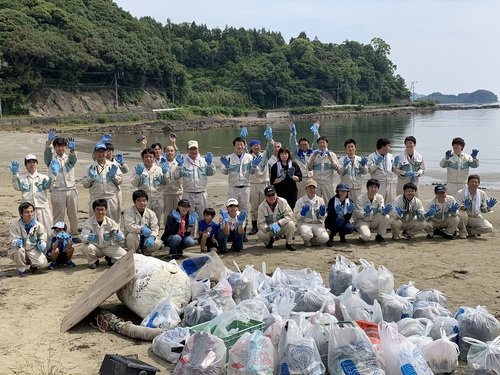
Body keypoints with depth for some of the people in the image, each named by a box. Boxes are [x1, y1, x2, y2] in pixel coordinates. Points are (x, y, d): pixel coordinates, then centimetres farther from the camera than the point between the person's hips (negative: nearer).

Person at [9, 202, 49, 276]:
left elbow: (43, 239, 1)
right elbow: (13, 240, -15)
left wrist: (42, 245, -23)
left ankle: (33, 265, 16)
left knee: (43, 263, -25)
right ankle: (21, 269, -8)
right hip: (20, 251, -1)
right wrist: (16, 242, -40)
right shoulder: (14, 225, -13)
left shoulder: (39, 225, -8)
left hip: (33, 250, 1)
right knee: (19, 249, -38)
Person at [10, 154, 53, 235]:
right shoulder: (22, 177, 10)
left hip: (43, 208, 1)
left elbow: (48, 185, -8)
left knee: (46, 232, 3)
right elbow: (17, 187, -10)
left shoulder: (43, 177, 12)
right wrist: (15, 174, -25)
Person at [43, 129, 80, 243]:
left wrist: (72, 149, -34)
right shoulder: (51, 159, 7)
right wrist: (49, 140, -35)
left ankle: (74, 234, 19)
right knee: (58, 216, 1)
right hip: (57, 191, -2)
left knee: (73, 214, 8)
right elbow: (47, 152, -14)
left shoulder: (69, 158, 13)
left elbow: (74, 158, -10)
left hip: (71, 190, 2)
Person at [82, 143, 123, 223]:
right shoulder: (90, 168, 6)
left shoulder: (113, 166, 9)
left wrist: (114, 176, -9)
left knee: (114, 222, 5)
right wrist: (91, 178, -12)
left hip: (111, 198, 1)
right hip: (96, 199, 0)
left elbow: (120, 181, 8)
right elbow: (85, 184, 4)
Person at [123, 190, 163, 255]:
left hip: (146, 240, 3)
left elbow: (155, 228, -6)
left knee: (158, 243, -25)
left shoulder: (151, 213, 2)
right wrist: (141, 229, -40)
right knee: (132, 236, -37)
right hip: (133, 240, -3)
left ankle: (142, 253, 6)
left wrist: (152, 237, -29)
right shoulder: (129, 211, -9)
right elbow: (129, 226, -23)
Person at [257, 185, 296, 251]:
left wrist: (278, 223, -32)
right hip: (270, 230, 1)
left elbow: (289, 215, -18)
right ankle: (270, 240, 10)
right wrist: (268, 228, -37)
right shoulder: (262, 206, -12)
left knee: (290, 224, -32)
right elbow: (261, 223, -15)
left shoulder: (283, 202, -14)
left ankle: (289, 244, -6)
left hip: (282, 227, -1)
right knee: (260, 234, -29)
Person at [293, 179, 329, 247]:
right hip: (304, 223, -2)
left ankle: (312, 240, 9)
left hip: (317, 224, 3)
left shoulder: (320, 200, 8)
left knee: (324, 238, -25)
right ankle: (307, 241, 3)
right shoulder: (300, 201, 0)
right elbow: (297, 217, -2)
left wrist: (322, 213, -13)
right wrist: (302, 213, -21)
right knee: (307, 235, -36)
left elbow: (322, 218, 9)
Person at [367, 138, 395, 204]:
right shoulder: (372, 156, -3)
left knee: (389, 204, 10)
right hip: (378, 185, -5)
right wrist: (376, 163, -21)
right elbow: (370, 170, -10)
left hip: (389, 184, 5)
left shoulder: (390, 156, 12)